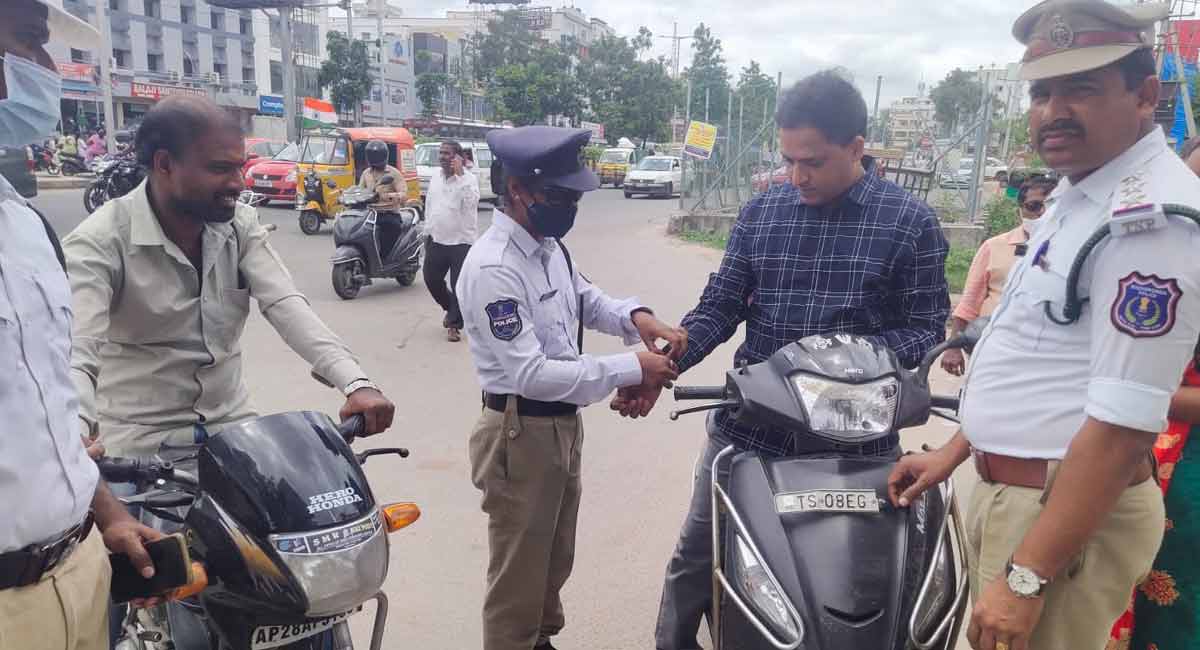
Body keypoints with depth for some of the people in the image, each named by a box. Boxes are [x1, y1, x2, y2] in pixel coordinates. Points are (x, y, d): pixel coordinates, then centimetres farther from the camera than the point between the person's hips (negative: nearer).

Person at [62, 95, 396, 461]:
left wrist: (355, 383, -31)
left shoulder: (241, 224, -3)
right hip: (140, 438, -4)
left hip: (231, 420, 4)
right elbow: (76, 352, -28)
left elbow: (286, 306, -15)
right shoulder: (100, 241, -16)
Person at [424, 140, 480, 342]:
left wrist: (459, 174, -25)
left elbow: (471, 201, -27)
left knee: (459, 285, -2)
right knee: (431, 279, 11)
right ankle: (451, 308, 35)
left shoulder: (468, 178, -8)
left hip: (461, 241, -6)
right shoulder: (435, 176, 11)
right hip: (436, 240, 6)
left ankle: (454, 324, 10)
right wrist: (429, 228, 18)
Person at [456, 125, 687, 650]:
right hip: (520, 435, -9)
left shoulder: (549, 245, 3)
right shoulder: (492, 268, -25)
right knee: (518, 577, 8)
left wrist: (634, 316, -3)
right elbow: (531, 374, -29)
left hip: (564, 425, 9)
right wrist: (630, 369, -27)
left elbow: (585, 299, 19)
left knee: (555, 561, 26)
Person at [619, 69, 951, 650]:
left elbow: (926, 328, -3)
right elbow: (718, 308, 6)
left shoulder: (910, 223, -3)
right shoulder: (760, 212, 5)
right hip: (748, 426, 3)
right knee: (694, 559, 12)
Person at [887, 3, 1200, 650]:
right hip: (1005, 491, 9)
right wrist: (951, 452, 16)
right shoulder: (1077, 195, 10)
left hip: (1070, 512, -9)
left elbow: (1122, 426, -26)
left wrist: (1027, 576, -23)